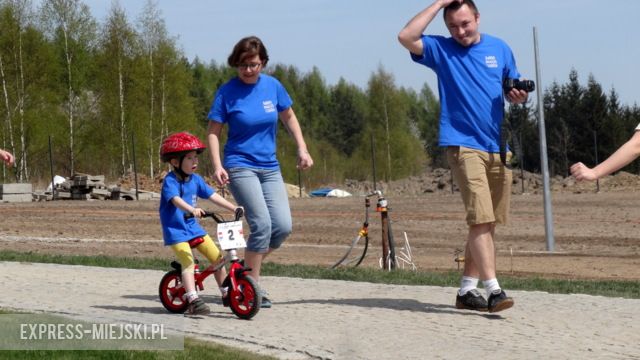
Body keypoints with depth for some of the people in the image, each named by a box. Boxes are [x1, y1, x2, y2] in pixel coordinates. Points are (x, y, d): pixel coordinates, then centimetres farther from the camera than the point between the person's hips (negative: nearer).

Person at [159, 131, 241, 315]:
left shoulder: (196, 179, 5)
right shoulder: (170, 180, -17)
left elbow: (213, 195, 6)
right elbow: (175, 199, -34)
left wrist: (234, 208, -5)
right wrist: (192, 209, -52)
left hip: (193, 227, 7)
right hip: (175, 229, -7)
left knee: (217, 257, 6)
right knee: (188, 262, -22)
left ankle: (227, 294, 20)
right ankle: (193, 301, -25)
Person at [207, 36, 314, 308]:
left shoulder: (272, 86, 2)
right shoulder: (227, 92, -8)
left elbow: (288, 117, 16)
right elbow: (213, 132, -4)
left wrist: (302, 149, 8)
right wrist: (217, 166, -16)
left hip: (269, 167, 5)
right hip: (240, 166, -5)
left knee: (283, 226, -6)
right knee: (262, 225, -17)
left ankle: (249, 268, 17)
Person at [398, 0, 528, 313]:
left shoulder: (500, 49, 11)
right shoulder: (441, 50, 2)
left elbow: (512, 91, 20)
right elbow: (406, 37, -15)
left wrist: (518, 96, -5)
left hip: (499, 146, 5)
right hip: (464, 146, -5)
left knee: (486, 223, 8)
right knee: (481, 218, -17)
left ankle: (467, 289, 16)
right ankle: (493, 289, -21)